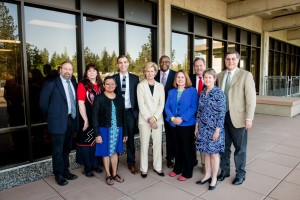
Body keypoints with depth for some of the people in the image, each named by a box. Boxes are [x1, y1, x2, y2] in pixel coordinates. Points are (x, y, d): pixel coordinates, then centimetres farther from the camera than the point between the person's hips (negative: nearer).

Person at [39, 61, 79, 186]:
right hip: (59, 121, -5)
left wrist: (75, 117, 8)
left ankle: (65, 170, 32)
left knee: (67, 148, 17)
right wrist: (50, 117, 0)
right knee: (58, 150, 5)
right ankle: (58, 174, 20)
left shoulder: (74, 84, 10)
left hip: (72, 120, 6)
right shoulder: (51, 83, -7)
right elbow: (43, 102, -5)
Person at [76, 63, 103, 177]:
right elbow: (81, 104, -14)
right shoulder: (82, 85, -9)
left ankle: (95, 164, 29)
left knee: (96, 140, 14)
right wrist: (86, 120, -15)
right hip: (87, 118, -5)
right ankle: (87, 168, 19)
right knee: (86, 141, 6)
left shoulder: (100, 85, 8)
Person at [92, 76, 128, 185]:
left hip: (117, 129, 3)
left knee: (114, 152, 13)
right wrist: (97, 133, -14)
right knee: (106, 153, 9)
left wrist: (125, 132, 6)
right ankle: (108, 175, 24)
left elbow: (123, 116, 6)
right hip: (104, 129, -3)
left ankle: (114, 173, 29)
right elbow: (95, 116, -9)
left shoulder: (120, 98, 4)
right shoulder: (99, 98, -7)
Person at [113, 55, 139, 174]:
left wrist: (136, 111, -3)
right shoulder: (113, 78, 0)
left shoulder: (135, 78, 4)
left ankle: (131, 163, 24)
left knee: (130, 138, 10)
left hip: (130, 112, 1)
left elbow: (137, 96, 4)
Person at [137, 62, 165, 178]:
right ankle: (143, 168, 16)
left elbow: (162, 104, 1)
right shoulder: (140, 85, 1)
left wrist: (155, 118, -10)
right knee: (144, 145, 3)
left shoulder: (160, 86, 8)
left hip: (158, 119, 2)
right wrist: (149, 119, -13)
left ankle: (157, 167, 20)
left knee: (158, 144, 6)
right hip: (144, 119, -2)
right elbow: (141, 104, -6)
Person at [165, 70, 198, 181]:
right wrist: (172, 118, -13)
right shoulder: (171, 92, 10)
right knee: (177, 148, 16)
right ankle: (177, 169, 31)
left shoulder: (192, 91, -3)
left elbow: (193, 107, -12)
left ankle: (187, 172, 18)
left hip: (187, 124, -4)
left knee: (187, 149, 5)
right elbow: (167, 107, 5)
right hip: (174, 125, 4)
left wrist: (182, 118, -21)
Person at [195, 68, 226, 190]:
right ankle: (207, 175, 29)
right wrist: (197, 126, 9)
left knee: (214, 153, 6)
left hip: (214, 128, -5)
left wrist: (217, 130, -15)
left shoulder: (219, 93, -11)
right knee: (206, 152, 14)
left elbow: (221, 113, -13)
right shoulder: (202, 93, 6)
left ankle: (214, 178, 21)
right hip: (203, 127, 5)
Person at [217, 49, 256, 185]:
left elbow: (251, 98, -9)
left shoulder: (246, 75, -5)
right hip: (222, 116, 4)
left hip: (238, 117, -4)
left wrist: (249, 118, -14)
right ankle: (224, 171, 32)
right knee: (224, 146, 14)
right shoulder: (220, 76, 8)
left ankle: (240, 174, 28)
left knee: (240, 148, 10)